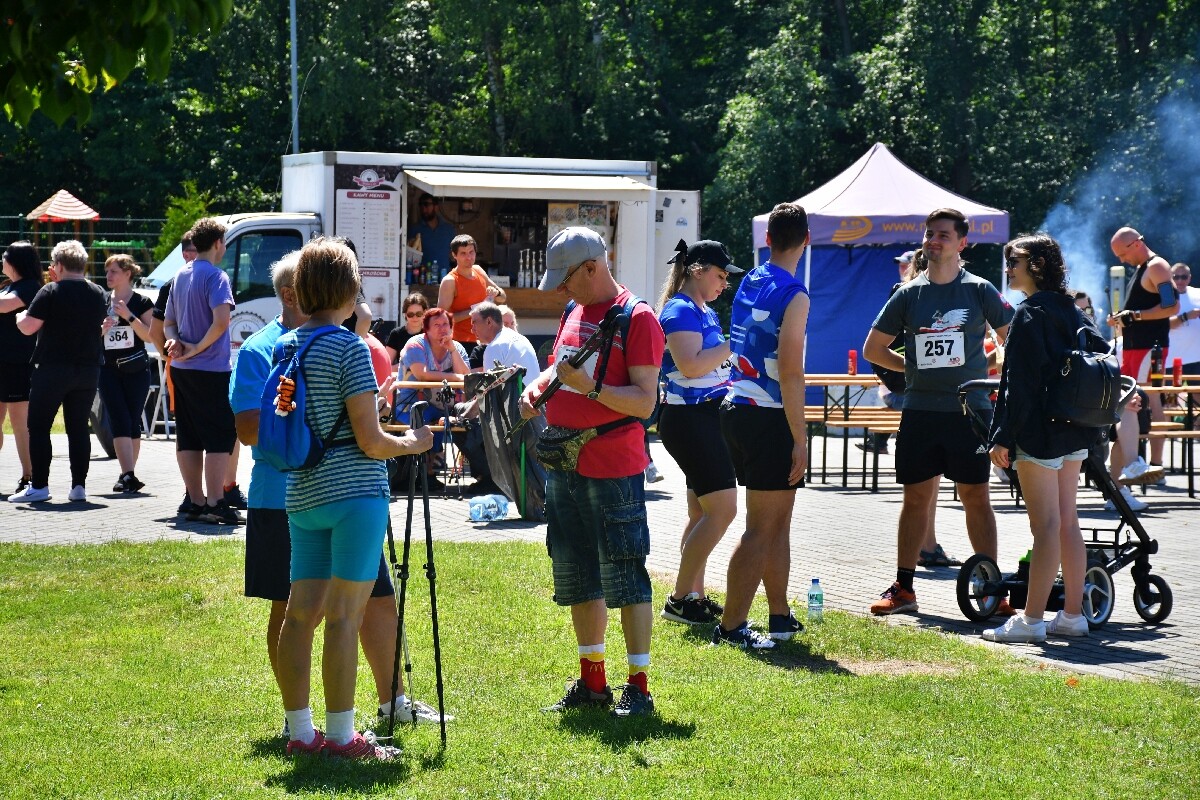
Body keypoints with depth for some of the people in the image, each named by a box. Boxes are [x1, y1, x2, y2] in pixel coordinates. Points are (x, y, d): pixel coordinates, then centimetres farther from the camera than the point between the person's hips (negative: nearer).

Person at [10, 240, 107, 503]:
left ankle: (39, 485, -2)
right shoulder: (98, 294, 5)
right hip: (88, 369, 5)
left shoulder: (51, 292, -11)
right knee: (78, 427, 10)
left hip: (53, 368, -5)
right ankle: (79, 485, 7)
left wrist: (20, 316, 10)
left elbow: (28, 327, -14)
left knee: (38, 426, 2)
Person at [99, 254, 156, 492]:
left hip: (136, 370, -2)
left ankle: (128, 475, 11)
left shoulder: (142, 303, 1)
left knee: (133, 422, 1)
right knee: (119, 421, -10)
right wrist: (102, 328, -6)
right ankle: (128, 476, -19)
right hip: (108, 370, 2)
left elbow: (149, 335, -7)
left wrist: (129, 316, -17)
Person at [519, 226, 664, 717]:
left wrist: (590, 386, -28)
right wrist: (538, 386, 6)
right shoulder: (574, 314, 13)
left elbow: (644, 401, -16)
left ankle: (638, 688, -1)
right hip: (565, 468, 8)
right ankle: (592, 682, 22)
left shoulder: (637, 319, -11)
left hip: (614, 472, -8)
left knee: (625, 578, -5)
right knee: (577, 580, 13)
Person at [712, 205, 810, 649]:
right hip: (767, 417, -8)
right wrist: (800, 439, -14)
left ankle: (780, 616, 24)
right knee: (761, 528, -5)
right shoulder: (793, 294, -13)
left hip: (736, 409, 8)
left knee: (779, 520, 18)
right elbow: (789, 371, -18)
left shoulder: (749, 283, 12)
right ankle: (730, 626, -7)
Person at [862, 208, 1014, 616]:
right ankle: (903, 588, 12)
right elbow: (872, 349, 14)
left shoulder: (979, 290, 1)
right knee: (916, 498, 6)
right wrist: (914, 366, 6)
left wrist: (983, 367, 0)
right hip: (920, 411, 2)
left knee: (976, 497, 0)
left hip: (969, 410, -2)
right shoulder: (908, 294, 7)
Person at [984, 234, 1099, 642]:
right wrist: (1091, 423, 23)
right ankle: (1073, 614, 16)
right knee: (1067, 523, 13)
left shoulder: (1030, 314, -13)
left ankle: (1031, 620, -6)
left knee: (1046, 527, -8)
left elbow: (1018, 381, -17)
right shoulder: (1074, 312, 13)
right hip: (1074, 432, 9)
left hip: (1039, 431, -9)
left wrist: (1002, 436, -16)